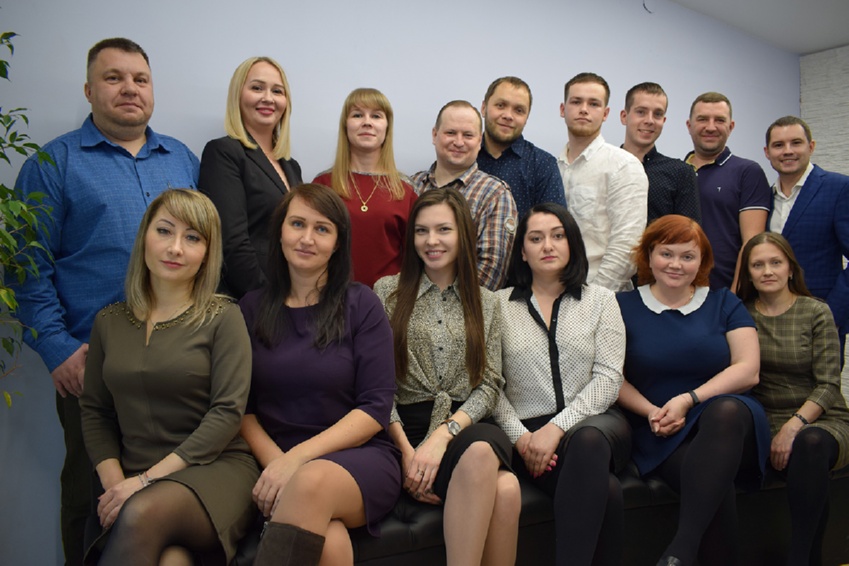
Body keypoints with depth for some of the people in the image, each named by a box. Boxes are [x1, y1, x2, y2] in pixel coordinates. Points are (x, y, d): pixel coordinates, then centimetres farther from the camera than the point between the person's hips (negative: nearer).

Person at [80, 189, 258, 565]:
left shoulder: (222, 318, -1)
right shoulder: (109, 322, 13)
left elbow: (227, 413, -8)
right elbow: (94, 412, 13)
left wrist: (147, 480, -13)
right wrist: (115, 483, -4)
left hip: (215, 470, -2)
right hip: (133, 481, 2)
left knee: (142, 514, -34)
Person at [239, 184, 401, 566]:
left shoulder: (361, 304, 0)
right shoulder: (253, 308, 8)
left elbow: (375, 408, -6)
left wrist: (299, 457, -16)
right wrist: (277, 463, -12)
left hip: (359, 456, 0)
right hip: (278, 461, 1)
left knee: (314, 482, -36)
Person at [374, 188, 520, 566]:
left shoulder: (486, 303, 15)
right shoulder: (387, 293, 7)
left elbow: (489, 385, 4)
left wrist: (443, 434, -14)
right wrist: (406, 449, -14)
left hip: (467, 426, 3)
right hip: (407, 427, -2)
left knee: (507, 491, -34)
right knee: (502, 488, -33)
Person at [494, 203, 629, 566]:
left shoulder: (600, 300, 11)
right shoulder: (500, 304, 9)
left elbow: (608, 379, -1)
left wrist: (557, 427, -14)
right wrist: (519, 435, -13)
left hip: (594, 423, 1)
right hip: (529, 432, -1)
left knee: (587, 441, -37)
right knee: (604, 491, -31)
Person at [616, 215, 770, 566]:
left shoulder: (724, 304, 14)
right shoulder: (624, 307, 10)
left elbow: (748, 370, 2)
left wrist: (688, 400, -12)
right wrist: (651, 412, -14)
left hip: (727, 418, 1)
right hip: (661, 435, -1)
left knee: (726, 411, -36)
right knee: (711, 478, -33)